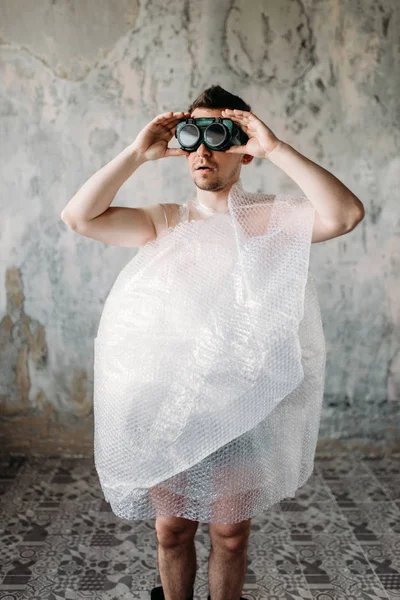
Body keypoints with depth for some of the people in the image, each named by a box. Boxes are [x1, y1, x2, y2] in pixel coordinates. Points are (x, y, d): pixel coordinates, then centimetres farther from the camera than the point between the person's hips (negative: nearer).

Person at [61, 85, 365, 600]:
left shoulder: (269, 218, -2)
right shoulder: (164, 221, 6)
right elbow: (79, 216, -4)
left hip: (243, 399, -2)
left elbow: (344, 214, -20)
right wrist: (138, 153, -7)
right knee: (171, 529, 14)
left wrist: (276, 148, -19)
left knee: (230, 533, 12)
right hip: (167, 398, 2)